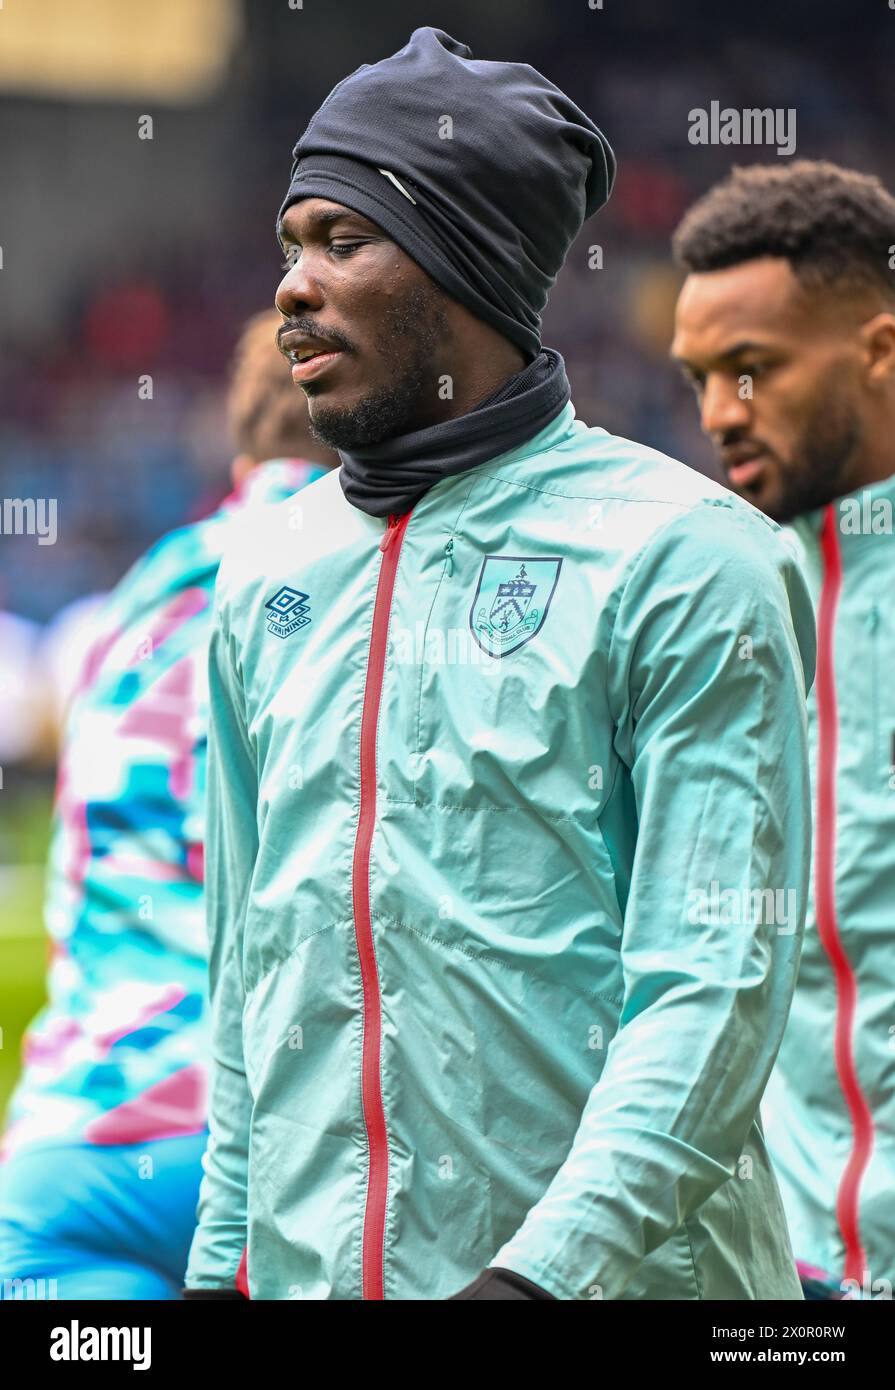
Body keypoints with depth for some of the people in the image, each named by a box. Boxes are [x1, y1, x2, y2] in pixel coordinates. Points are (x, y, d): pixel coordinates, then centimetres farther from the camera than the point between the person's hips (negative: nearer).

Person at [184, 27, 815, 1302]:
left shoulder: (688, 561, -7)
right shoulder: (268, 579, 11)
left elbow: (718, 983, -13)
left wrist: (547, 1268, -21)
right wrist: (222, 1258, 11)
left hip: (612, 1270, -5)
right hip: (305, 1268, 5)